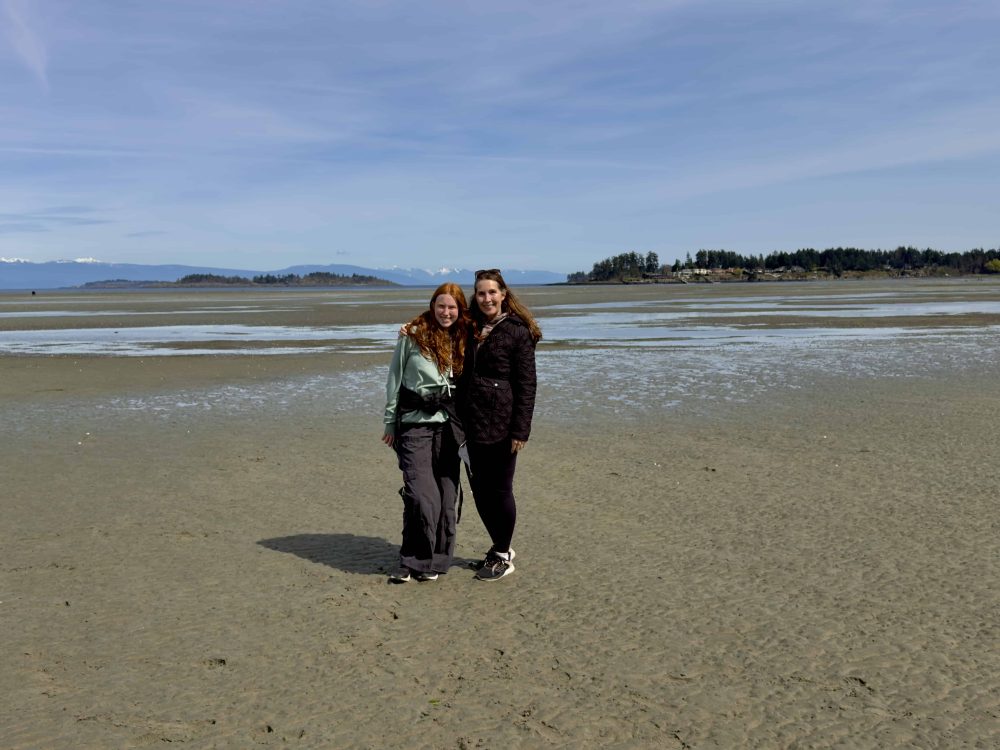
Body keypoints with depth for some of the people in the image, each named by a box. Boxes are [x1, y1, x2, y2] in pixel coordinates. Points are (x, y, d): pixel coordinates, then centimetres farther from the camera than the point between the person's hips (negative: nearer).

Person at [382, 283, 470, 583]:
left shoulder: (463, 339, 9)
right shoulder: (413, 335, -1)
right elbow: (394, 380, 3)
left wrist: (467, 426, 12)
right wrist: (390, 423, 3)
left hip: (450, 424, 4)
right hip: (415, 422, -3)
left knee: (447, 495, 4)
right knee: (420, 494, -11)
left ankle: (435, 561, 17)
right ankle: (413, 561, 5)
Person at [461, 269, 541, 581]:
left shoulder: (518, 332, -6)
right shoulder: (471, 329, 11)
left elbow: (527, 384, -9)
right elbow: (463, 375, 21)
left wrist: (520, 430, -14)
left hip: (501, 425, -6)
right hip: (473, 424, 6)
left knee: (499, 490, 3)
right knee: (479, 489, 12)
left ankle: (503, 556, 19)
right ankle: (500, 546, 30)